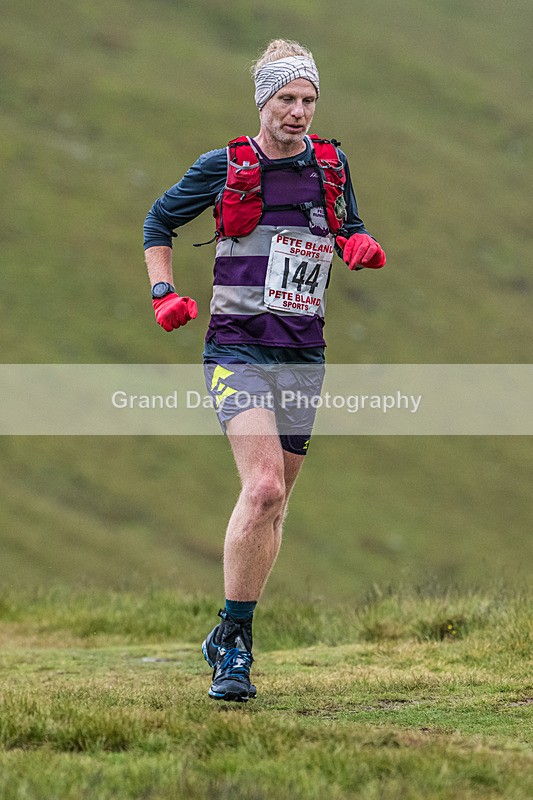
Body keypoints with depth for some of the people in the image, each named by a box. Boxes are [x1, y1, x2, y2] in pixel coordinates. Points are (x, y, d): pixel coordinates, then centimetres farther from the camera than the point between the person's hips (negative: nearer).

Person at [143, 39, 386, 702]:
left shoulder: (331, 166, 8)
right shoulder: (224, 167, -1)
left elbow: (349, 232, 24)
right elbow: (158, 221, 13)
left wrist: (361, 245, 1)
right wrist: (163, 293, 1)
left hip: (304, 350, 5)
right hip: (238, 344, -5)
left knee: (274, 504, 9)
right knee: (263, 487, -23)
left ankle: (230, 639, 23)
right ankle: (235, 644, -17)